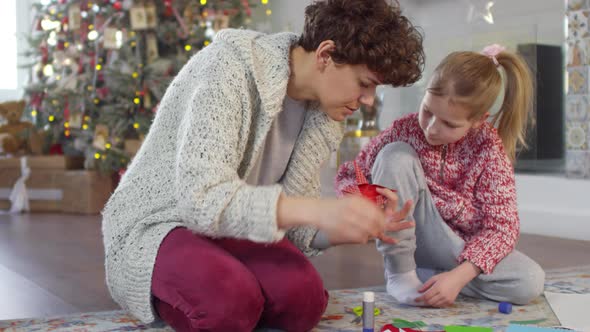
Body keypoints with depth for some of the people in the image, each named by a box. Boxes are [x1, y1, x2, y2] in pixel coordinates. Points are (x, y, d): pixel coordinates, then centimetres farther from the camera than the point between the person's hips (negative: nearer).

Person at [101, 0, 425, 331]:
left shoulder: (323, 115, 0)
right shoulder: (232, 64, -22)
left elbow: (288, 215, 3)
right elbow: (202, 197, -33)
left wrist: (359, 224, -15)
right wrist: (317, 210, -43)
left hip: (231, 230, 6)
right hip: (156, 225, -5)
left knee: (303, 300, -24)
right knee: (232, 302, -34)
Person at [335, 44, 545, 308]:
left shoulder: (489, 147, -14)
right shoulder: (405, 129, -13)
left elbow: (501, 226, -17)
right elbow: (349, 174, -4)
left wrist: (459, 276, -31)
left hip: (462, 247, 1)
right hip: (407, 239, -1)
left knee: (530, 282, -26)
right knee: (396, 155, -26)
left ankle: (422, 275, -13)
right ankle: (399, 273, -17)